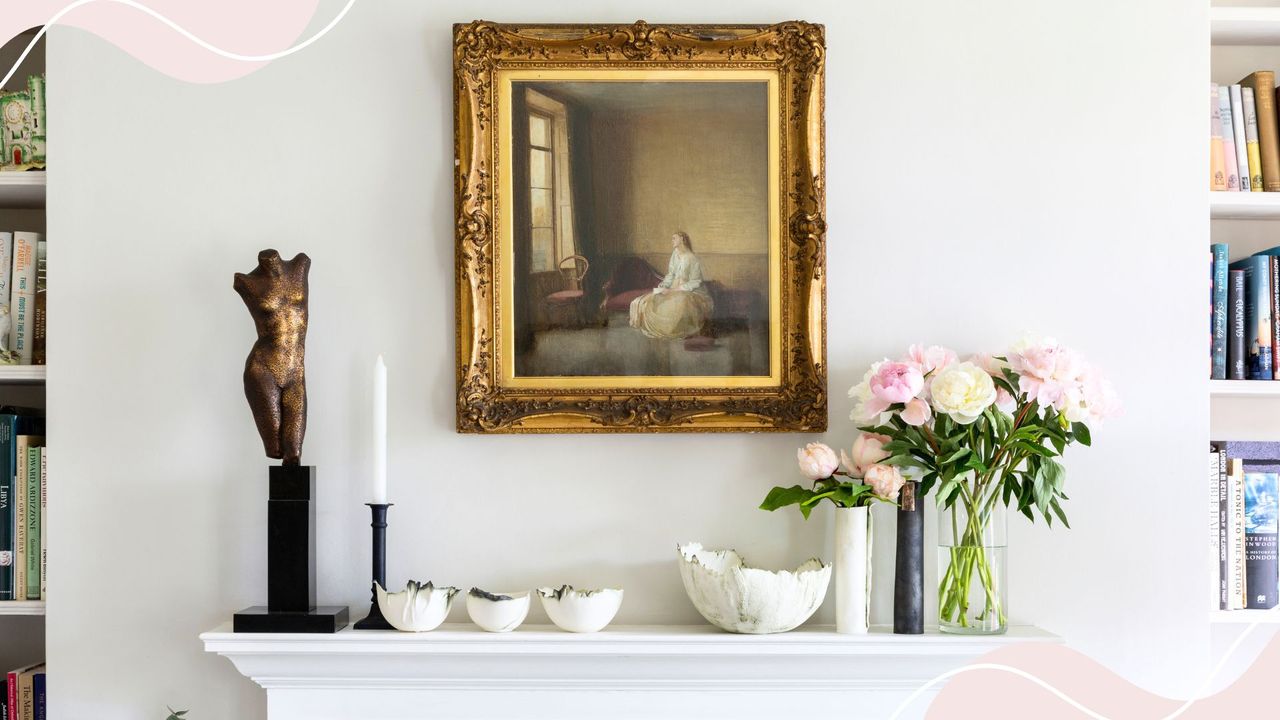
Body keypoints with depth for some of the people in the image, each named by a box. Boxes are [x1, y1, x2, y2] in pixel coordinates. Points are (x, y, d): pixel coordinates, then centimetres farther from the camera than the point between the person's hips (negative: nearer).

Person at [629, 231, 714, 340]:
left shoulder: (692, 259, -16)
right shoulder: (675, 254, 3)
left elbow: (695, 282, -17)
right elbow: (671, 274, 10)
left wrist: (674, 290, -21)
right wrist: (663, 285, -9)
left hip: (691, 293, -7)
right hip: (675, 291, 7)